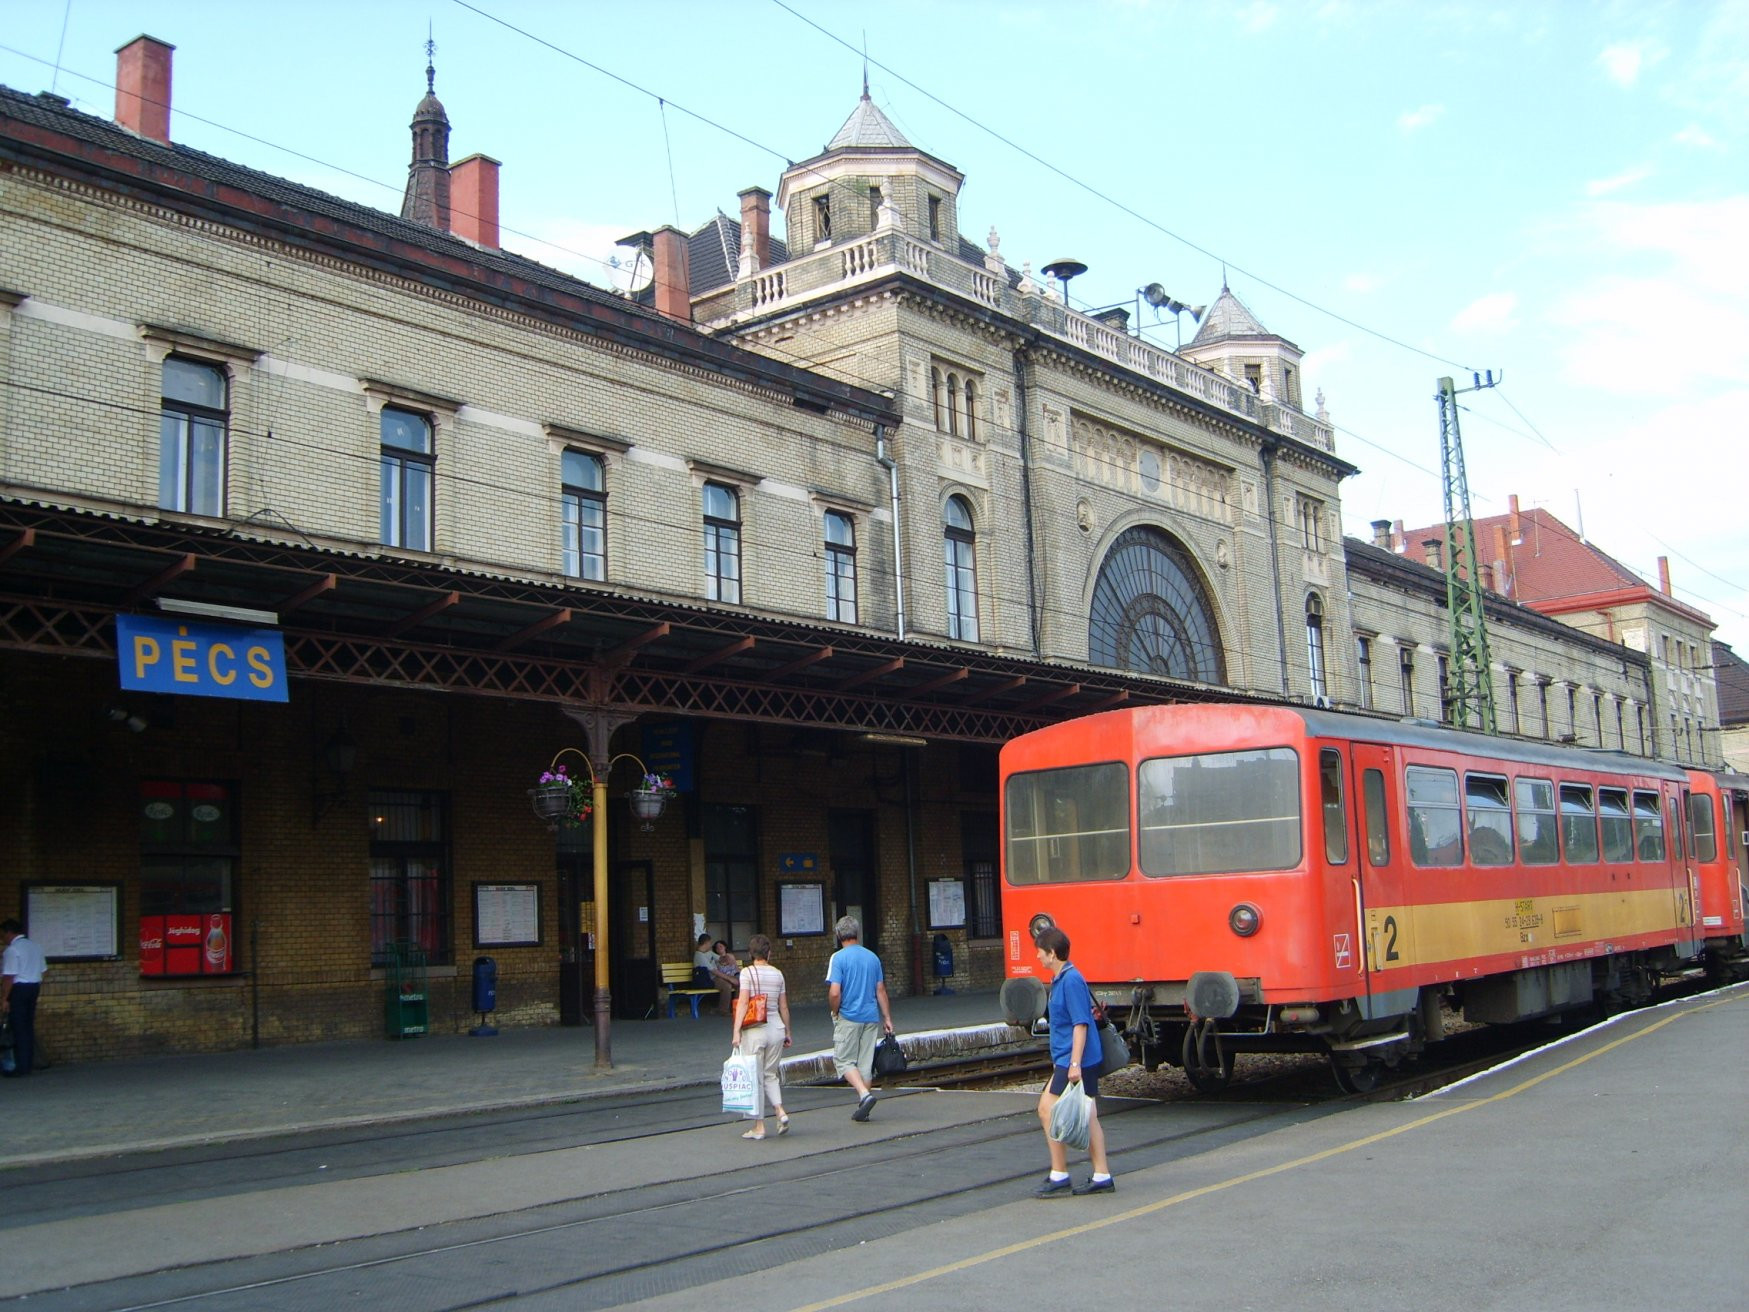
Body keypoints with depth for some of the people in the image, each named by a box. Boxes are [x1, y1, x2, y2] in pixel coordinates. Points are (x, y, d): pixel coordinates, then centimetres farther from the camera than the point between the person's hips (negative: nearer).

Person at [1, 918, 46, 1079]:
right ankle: (28, 1064, 14)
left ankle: (22, 1067, -3)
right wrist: (36, 990, 18)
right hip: (34, 987, 8)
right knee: (29, 1026, 12)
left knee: (19, 1028, -4)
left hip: (18, 988, -8)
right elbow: (41, 971, 14)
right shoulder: (35, 947, 14)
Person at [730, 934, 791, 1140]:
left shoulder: (747, 972, -6)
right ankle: (780, 1112, -4)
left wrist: (736, 1031, -14)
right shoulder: (777, 974, 7)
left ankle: (760, 1126, 5)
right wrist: (787, 1032, 19)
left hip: (755, 1030, -4)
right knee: (771, 1074, 16)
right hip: (776, 1028, 4)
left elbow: (743, 1003, -14)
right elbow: (783, 1006, 10)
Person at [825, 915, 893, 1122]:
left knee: (844, 1060, 4)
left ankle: (864, 1094, -15)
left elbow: (834, 992, -17)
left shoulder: (838, 958, -9)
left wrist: (835, 1012, 0)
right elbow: (881, 990, 9)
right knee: (866, 1063, 10)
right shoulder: (872, 957, 7)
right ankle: (863, 1108, 13)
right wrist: (887, 1018, 15)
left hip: (848, 1017, -5)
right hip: (871, 1017, 5)